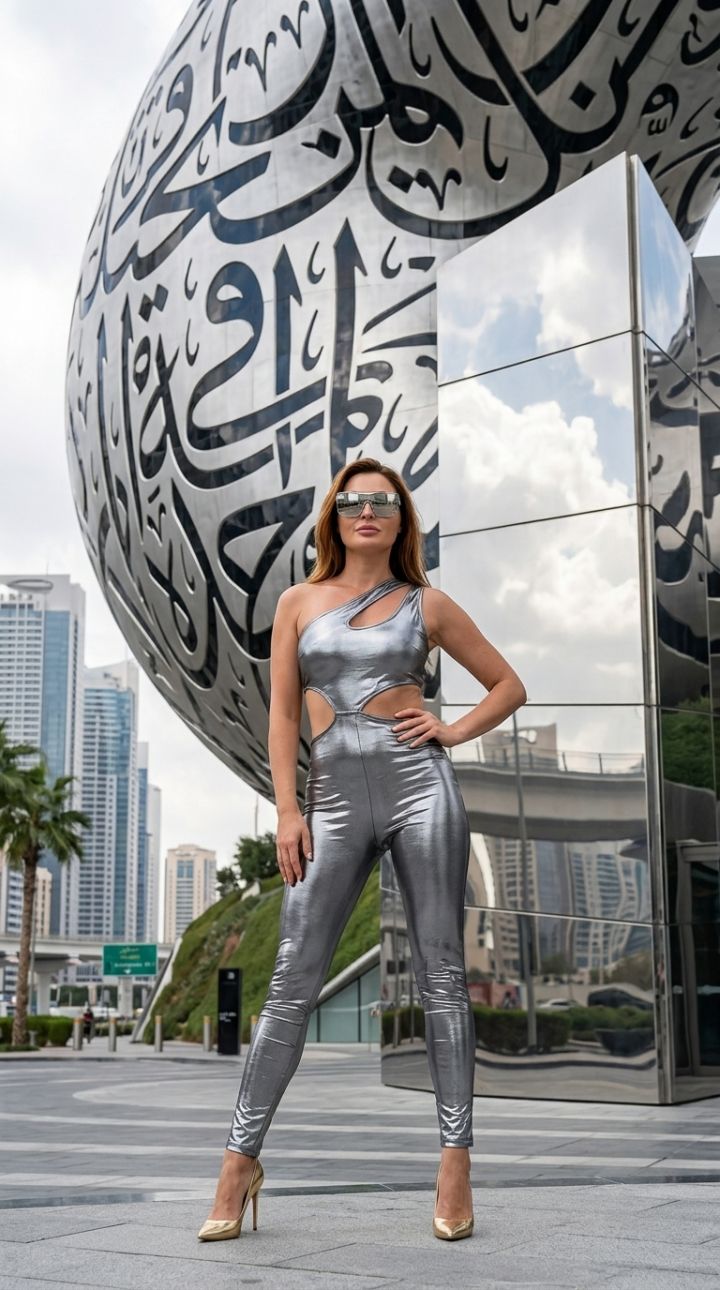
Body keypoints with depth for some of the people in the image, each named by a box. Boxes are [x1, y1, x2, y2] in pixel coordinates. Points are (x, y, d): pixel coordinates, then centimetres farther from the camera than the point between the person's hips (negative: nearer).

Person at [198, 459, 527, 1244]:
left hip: (418, 785, -1)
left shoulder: (426, 604, 10)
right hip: (334, 800, 1)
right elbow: (282, 714, 8)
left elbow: (509, 686, 17)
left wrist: (454, 732, 1)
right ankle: (240, 1159, 7)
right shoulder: (299, 602, 12)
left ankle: (455, 1164, 6)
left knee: (440, 974, 0)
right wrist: (286, 811, -1)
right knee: (292, 983, -1)